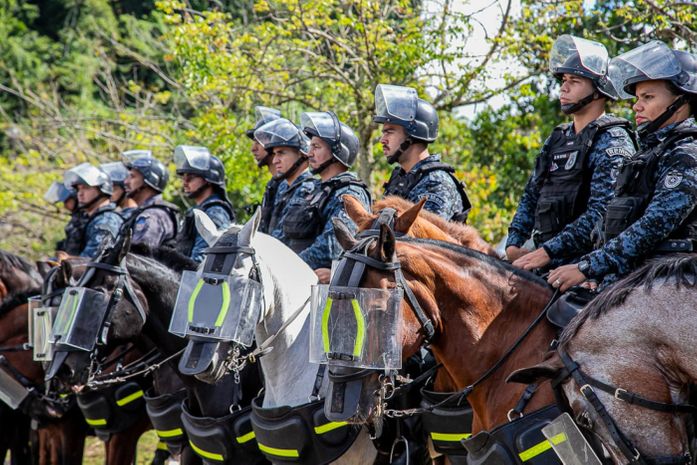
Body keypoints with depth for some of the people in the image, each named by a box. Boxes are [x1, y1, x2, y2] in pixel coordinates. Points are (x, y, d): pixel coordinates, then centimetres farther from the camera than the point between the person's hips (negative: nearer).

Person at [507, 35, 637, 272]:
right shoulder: (557, 139, 21)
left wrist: (547, 252, -20)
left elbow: (602, 213, -16)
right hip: (546, 260, 8)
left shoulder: (613, 141, -5)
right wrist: (513, 245, 6)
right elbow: (531, 197, 24)